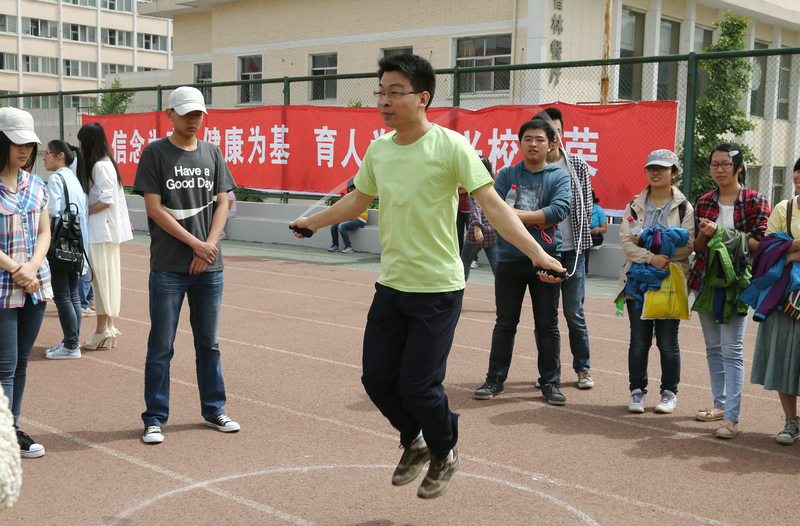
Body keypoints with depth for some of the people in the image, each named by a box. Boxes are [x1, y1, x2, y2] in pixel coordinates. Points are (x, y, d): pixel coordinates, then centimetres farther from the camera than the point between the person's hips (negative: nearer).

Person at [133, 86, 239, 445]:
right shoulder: (155, 153, -1)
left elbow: (222, 203, 8)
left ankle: (213, 409, 24)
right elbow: (154, 208, -7)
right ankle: (155, 418, 11)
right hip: (168, 267, -3)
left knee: (208, 343, 12)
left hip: (209, 267, 4)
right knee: (161, 346, 1)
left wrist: (209, 245, -7)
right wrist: (195, 244, -11)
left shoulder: (212, 153, 11)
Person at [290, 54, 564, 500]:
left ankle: (445, 454, 26)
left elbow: (492, 203, -19)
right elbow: (359, 199, 23)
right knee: (378, 378, 8)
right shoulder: (378, 150, 5)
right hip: (391, 284, 6)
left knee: (417, 387, -5)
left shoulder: (450, 146, -13)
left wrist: (536, 252, -30)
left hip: (438, 288, -6)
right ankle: (416, 442, 37)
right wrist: (313, 222, 32)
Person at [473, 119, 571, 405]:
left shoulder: (559, 176, 2)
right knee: (505, 324, 8)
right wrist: (537, 218, -14)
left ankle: (550, 382, 17)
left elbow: (559, 209, -14)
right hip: (510, 259, 1)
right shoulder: (507, 174, 7)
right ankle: (495, 380, 17)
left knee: (548, 325, 6)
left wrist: (514, 215, -12)